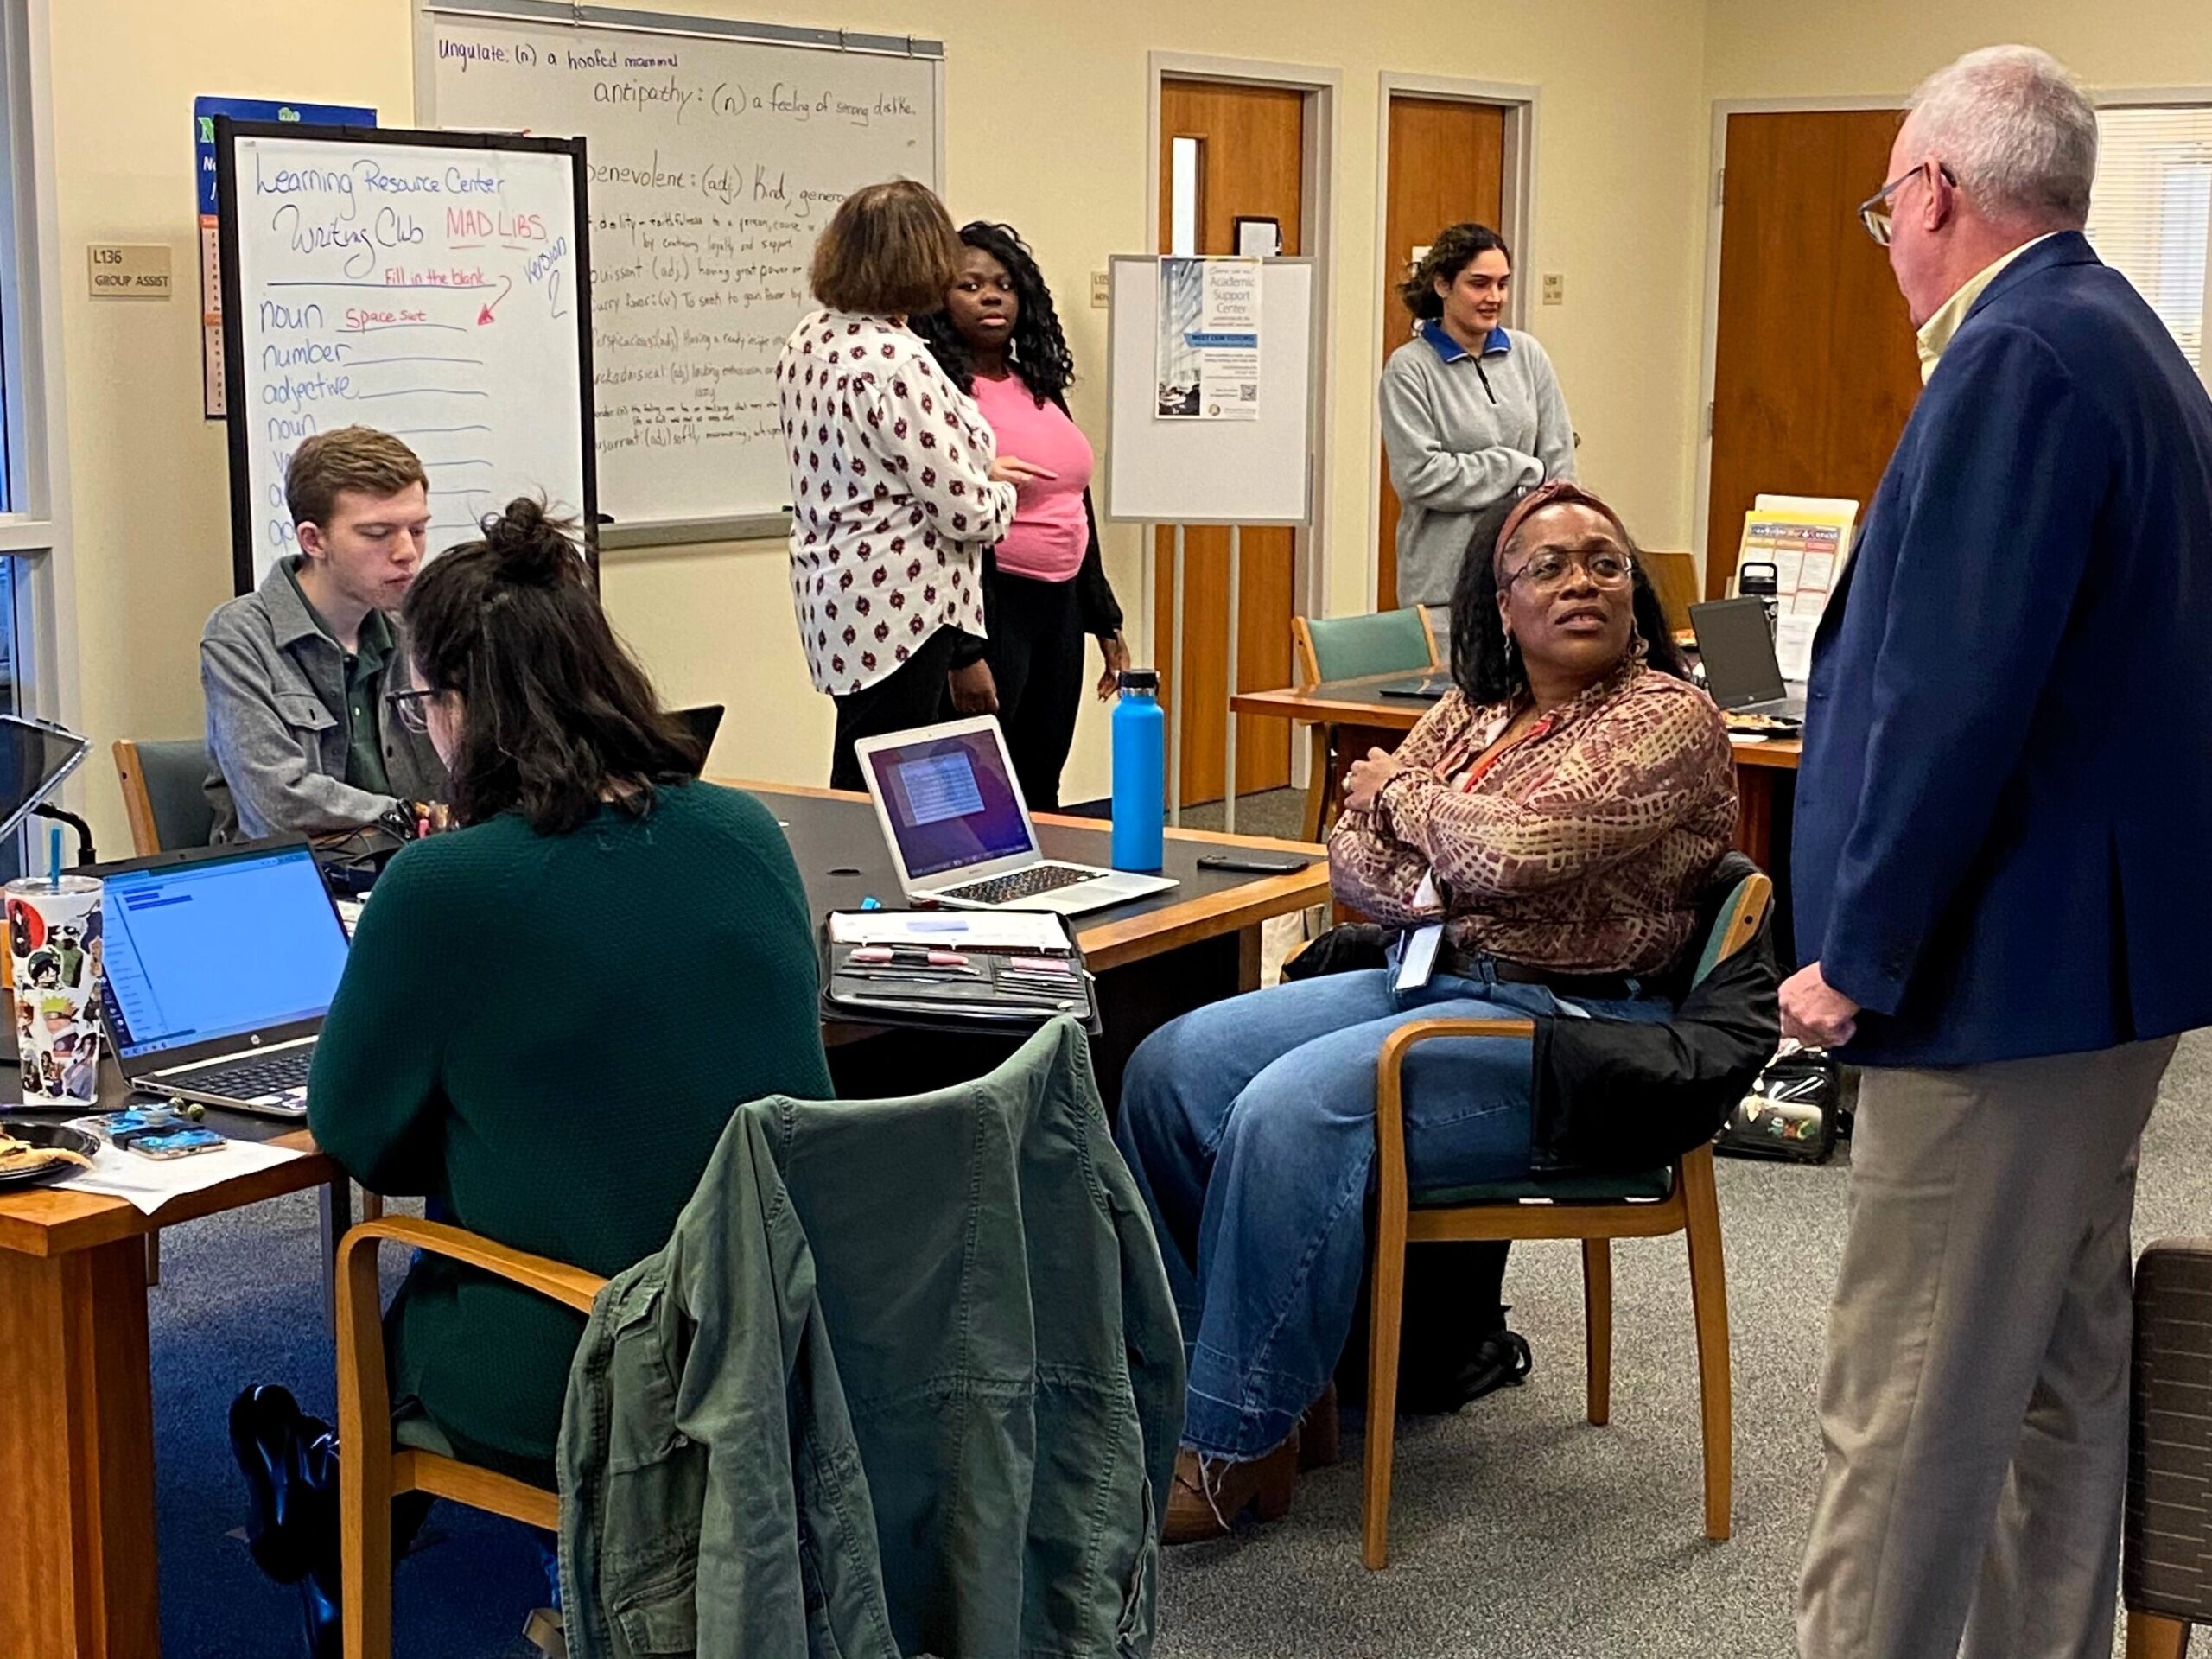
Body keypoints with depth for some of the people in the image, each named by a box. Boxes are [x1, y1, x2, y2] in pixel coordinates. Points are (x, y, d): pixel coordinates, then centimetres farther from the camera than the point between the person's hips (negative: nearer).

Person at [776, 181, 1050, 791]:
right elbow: (965, 511, -18)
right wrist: (1001, 493, 5)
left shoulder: (809, 339, 8)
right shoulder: (898, 363, -20)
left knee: (859, 786, 15)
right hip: (896, 604, -9)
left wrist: (978, 467, 21)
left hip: (830, 593, 9)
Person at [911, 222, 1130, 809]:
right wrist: (961, 652, -21)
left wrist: (1106, 623, 19)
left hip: (1060, 609, 8)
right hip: (988, 607, -8)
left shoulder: (1039, 386, 13)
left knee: (1041, 795, 12)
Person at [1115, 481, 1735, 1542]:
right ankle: (1171, 1385, -2)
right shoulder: (1471, 711, 15)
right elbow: (1352, 855, 10)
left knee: (1296, 1108, -29)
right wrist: (1428, 894, -11)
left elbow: (1514, 847, -22)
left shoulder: (1668, 720, -9)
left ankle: (1235, 1447, -18)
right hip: (1432, 980, 8)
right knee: (1171, 1068, -7)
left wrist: (1402, 796, -3)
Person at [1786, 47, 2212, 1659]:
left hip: (2002, 964, -11)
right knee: (2061, 1376, 18)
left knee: (1909, 1414, -3)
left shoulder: (2016, 355, -18)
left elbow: (1953, 696, -24)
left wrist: (1859, 952, -15)